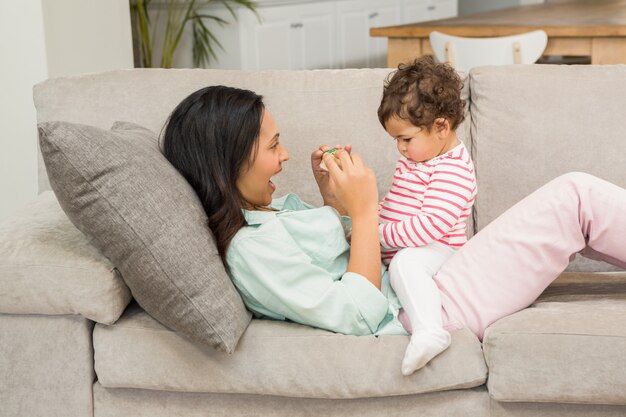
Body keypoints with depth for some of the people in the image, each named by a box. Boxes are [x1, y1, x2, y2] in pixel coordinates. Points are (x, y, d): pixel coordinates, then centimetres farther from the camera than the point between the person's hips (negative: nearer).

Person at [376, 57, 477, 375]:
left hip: (435, 252, -11)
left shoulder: (453, 170, -18)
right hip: (398, 251, 11)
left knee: (405, 261, -41)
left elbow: (431, 225, -28)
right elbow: (395, 206, 26)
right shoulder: (414, 157, 14)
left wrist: (379, 235, -22)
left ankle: (428, 330, -54)